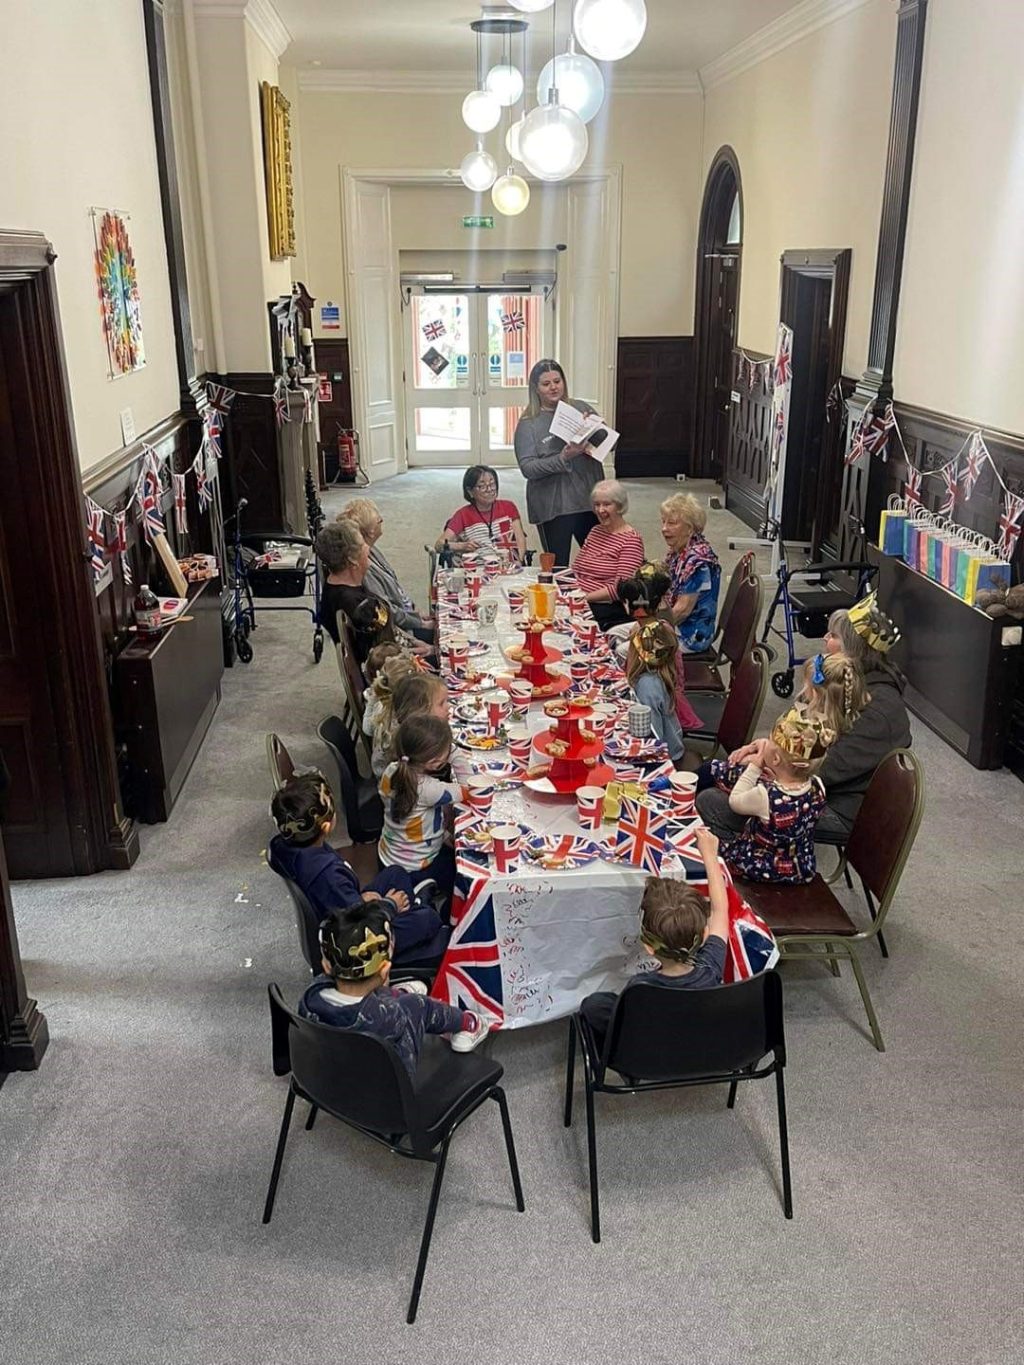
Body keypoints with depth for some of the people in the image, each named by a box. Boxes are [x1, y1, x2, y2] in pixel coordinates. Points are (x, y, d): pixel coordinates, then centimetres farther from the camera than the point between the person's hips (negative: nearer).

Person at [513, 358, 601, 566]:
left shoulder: (582, 409, 8)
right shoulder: (528, 423, -3)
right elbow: (528, 468, -12)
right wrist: (562, 458, -24)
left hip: (589, 500, 4)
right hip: (552, 508, -4)